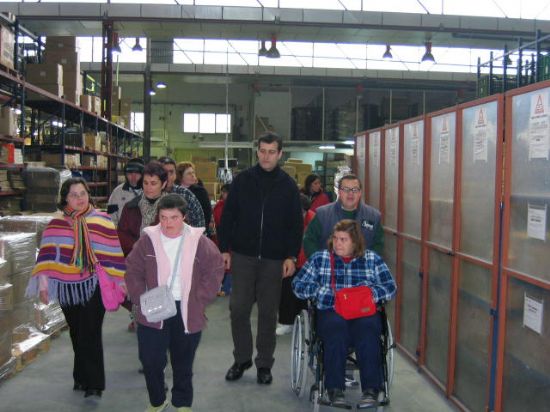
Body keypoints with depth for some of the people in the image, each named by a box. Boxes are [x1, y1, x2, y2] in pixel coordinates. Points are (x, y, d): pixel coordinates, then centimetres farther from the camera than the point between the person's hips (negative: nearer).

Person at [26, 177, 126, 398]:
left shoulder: (102, 221, -3)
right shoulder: (56, 223, 3)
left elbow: (113, 253, -1)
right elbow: (47, 253, 0)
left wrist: (120, 281, -1)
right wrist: (43, 281, -8)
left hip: (93, 287, -3)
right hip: (67, 289, 3)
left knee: (90, 335, -3)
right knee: (76, 335, 15)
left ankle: (94, 384, 8)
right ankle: (82, 378, 31)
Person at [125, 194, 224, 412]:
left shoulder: (199, 241, -8)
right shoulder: (147, 240, -6)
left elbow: (215, 271, -3)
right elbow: (133, 272, 1)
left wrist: (199, 300, -7)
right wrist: (141, 300, -8)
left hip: (188, 313, 0)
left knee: (183, 362, 14)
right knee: (151, 360, 3)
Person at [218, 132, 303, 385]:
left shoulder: (288, 185, 3)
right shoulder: (242, 180, 4)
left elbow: (296, 224, 4)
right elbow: (228, 216, 5)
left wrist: (291, 256, -5)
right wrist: (224, 248, -1)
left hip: (273, 259, 0)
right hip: (243, 256, 0)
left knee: (268, 312, 6)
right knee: (238, 309, 1)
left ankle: (264, 363, 20)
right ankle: (242, 358, 20)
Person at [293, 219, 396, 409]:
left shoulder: (372, 259, 14)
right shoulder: (319, 258, 14)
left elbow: (390, 287, 8)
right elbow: (298, 285, 10)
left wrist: (369, 292, -10)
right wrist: (319, 291, -7)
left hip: (364, 312, 0)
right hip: (331, 313, 0)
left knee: (367, 329, -35)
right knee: (336, 327, -36)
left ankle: (371, 390, -33)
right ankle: (334, 390, -33)